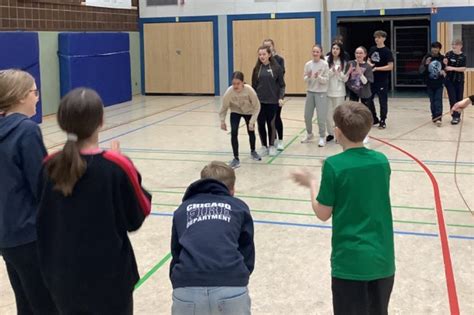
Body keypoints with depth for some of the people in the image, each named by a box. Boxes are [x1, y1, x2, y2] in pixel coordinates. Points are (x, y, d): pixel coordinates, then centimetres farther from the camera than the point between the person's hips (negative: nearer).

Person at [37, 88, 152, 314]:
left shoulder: (50, 167, -7)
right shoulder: (116, 167, -19)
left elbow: (45, 216, 8)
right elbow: (137, 217, -6)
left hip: (64, 275, 4)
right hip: (108, 276, -4)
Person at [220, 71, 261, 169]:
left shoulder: (249, 90, -36)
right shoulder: (229, 91, -33)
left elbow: (257, 106, -23)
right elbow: (224, 107, -16)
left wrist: (252, 121, -26)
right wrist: (222, 121, -12)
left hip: (249, 112, 0)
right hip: (235, 113, 0)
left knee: (251, 132, 11)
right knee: (234, 133, -14)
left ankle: (253, 152, 42)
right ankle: (236, 158, -1)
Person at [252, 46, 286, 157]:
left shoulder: (276, 68, -4)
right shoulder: (256, 69, 4)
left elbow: (282, 85, -1)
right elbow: (253, 85, 8)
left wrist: (281, 97, -12)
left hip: (272, 101, -2)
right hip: (259, 101, 2)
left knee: (271, 124, 6)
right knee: (261, 124, 5)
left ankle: (272, 146, 21)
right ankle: (264, 146, 18)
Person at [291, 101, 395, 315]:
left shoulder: (334, 165, -14)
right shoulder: (382, 161, 0)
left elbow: (322, 214, -8)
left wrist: (311, 183, 7)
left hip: (350, 261, -4)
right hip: (382, 259, 5)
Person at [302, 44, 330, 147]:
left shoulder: (325, 64, -8)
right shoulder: (308, 64, 1)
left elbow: (326, 80, -9)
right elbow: (305, 80, 2)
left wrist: (318, 77, -27)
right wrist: (308, 77, -19)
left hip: (321, 93, -4)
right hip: (310, 92, 4)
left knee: (321, 117, -4)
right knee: (307, 116, 11)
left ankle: (322, 137, 11)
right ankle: (309, 134, 32)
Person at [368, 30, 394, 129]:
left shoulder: (387, 51, -10)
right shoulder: (372, 49, 7)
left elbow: (390, 66, -14)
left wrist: (376, 68, -19)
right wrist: (370, 64, -4)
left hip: (382, 81, -6)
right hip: (372, 79, 6)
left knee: (383, 101, 2)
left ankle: (382, 121, 11)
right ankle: (374, 119, 25)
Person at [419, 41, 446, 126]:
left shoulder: (442, 58, -2)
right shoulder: (427, 57, -3)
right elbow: (421, 70, -6)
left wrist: (444, 72, -17)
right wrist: (426, 64, -24)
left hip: (439, 84, -1)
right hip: (429, 84, 1)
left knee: (438, 101, -8)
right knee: (432, 102, 9)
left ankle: (438, 118, -12)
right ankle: (434, 117, 21)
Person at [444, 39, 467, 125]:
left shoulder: (463, 56, -4)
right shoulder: (449, 54, -3)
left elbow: (463, 69, -11)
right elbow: (445, 67, 0)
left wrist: (452, 68, -21)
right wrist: (445, 64, -22)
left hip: (459, 80, 1)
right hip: (450, 80, -1)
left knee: (459, 99, 7)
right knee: (452, 99, -6)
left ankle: (458, 116, 18)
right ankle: (455, 116, -4)